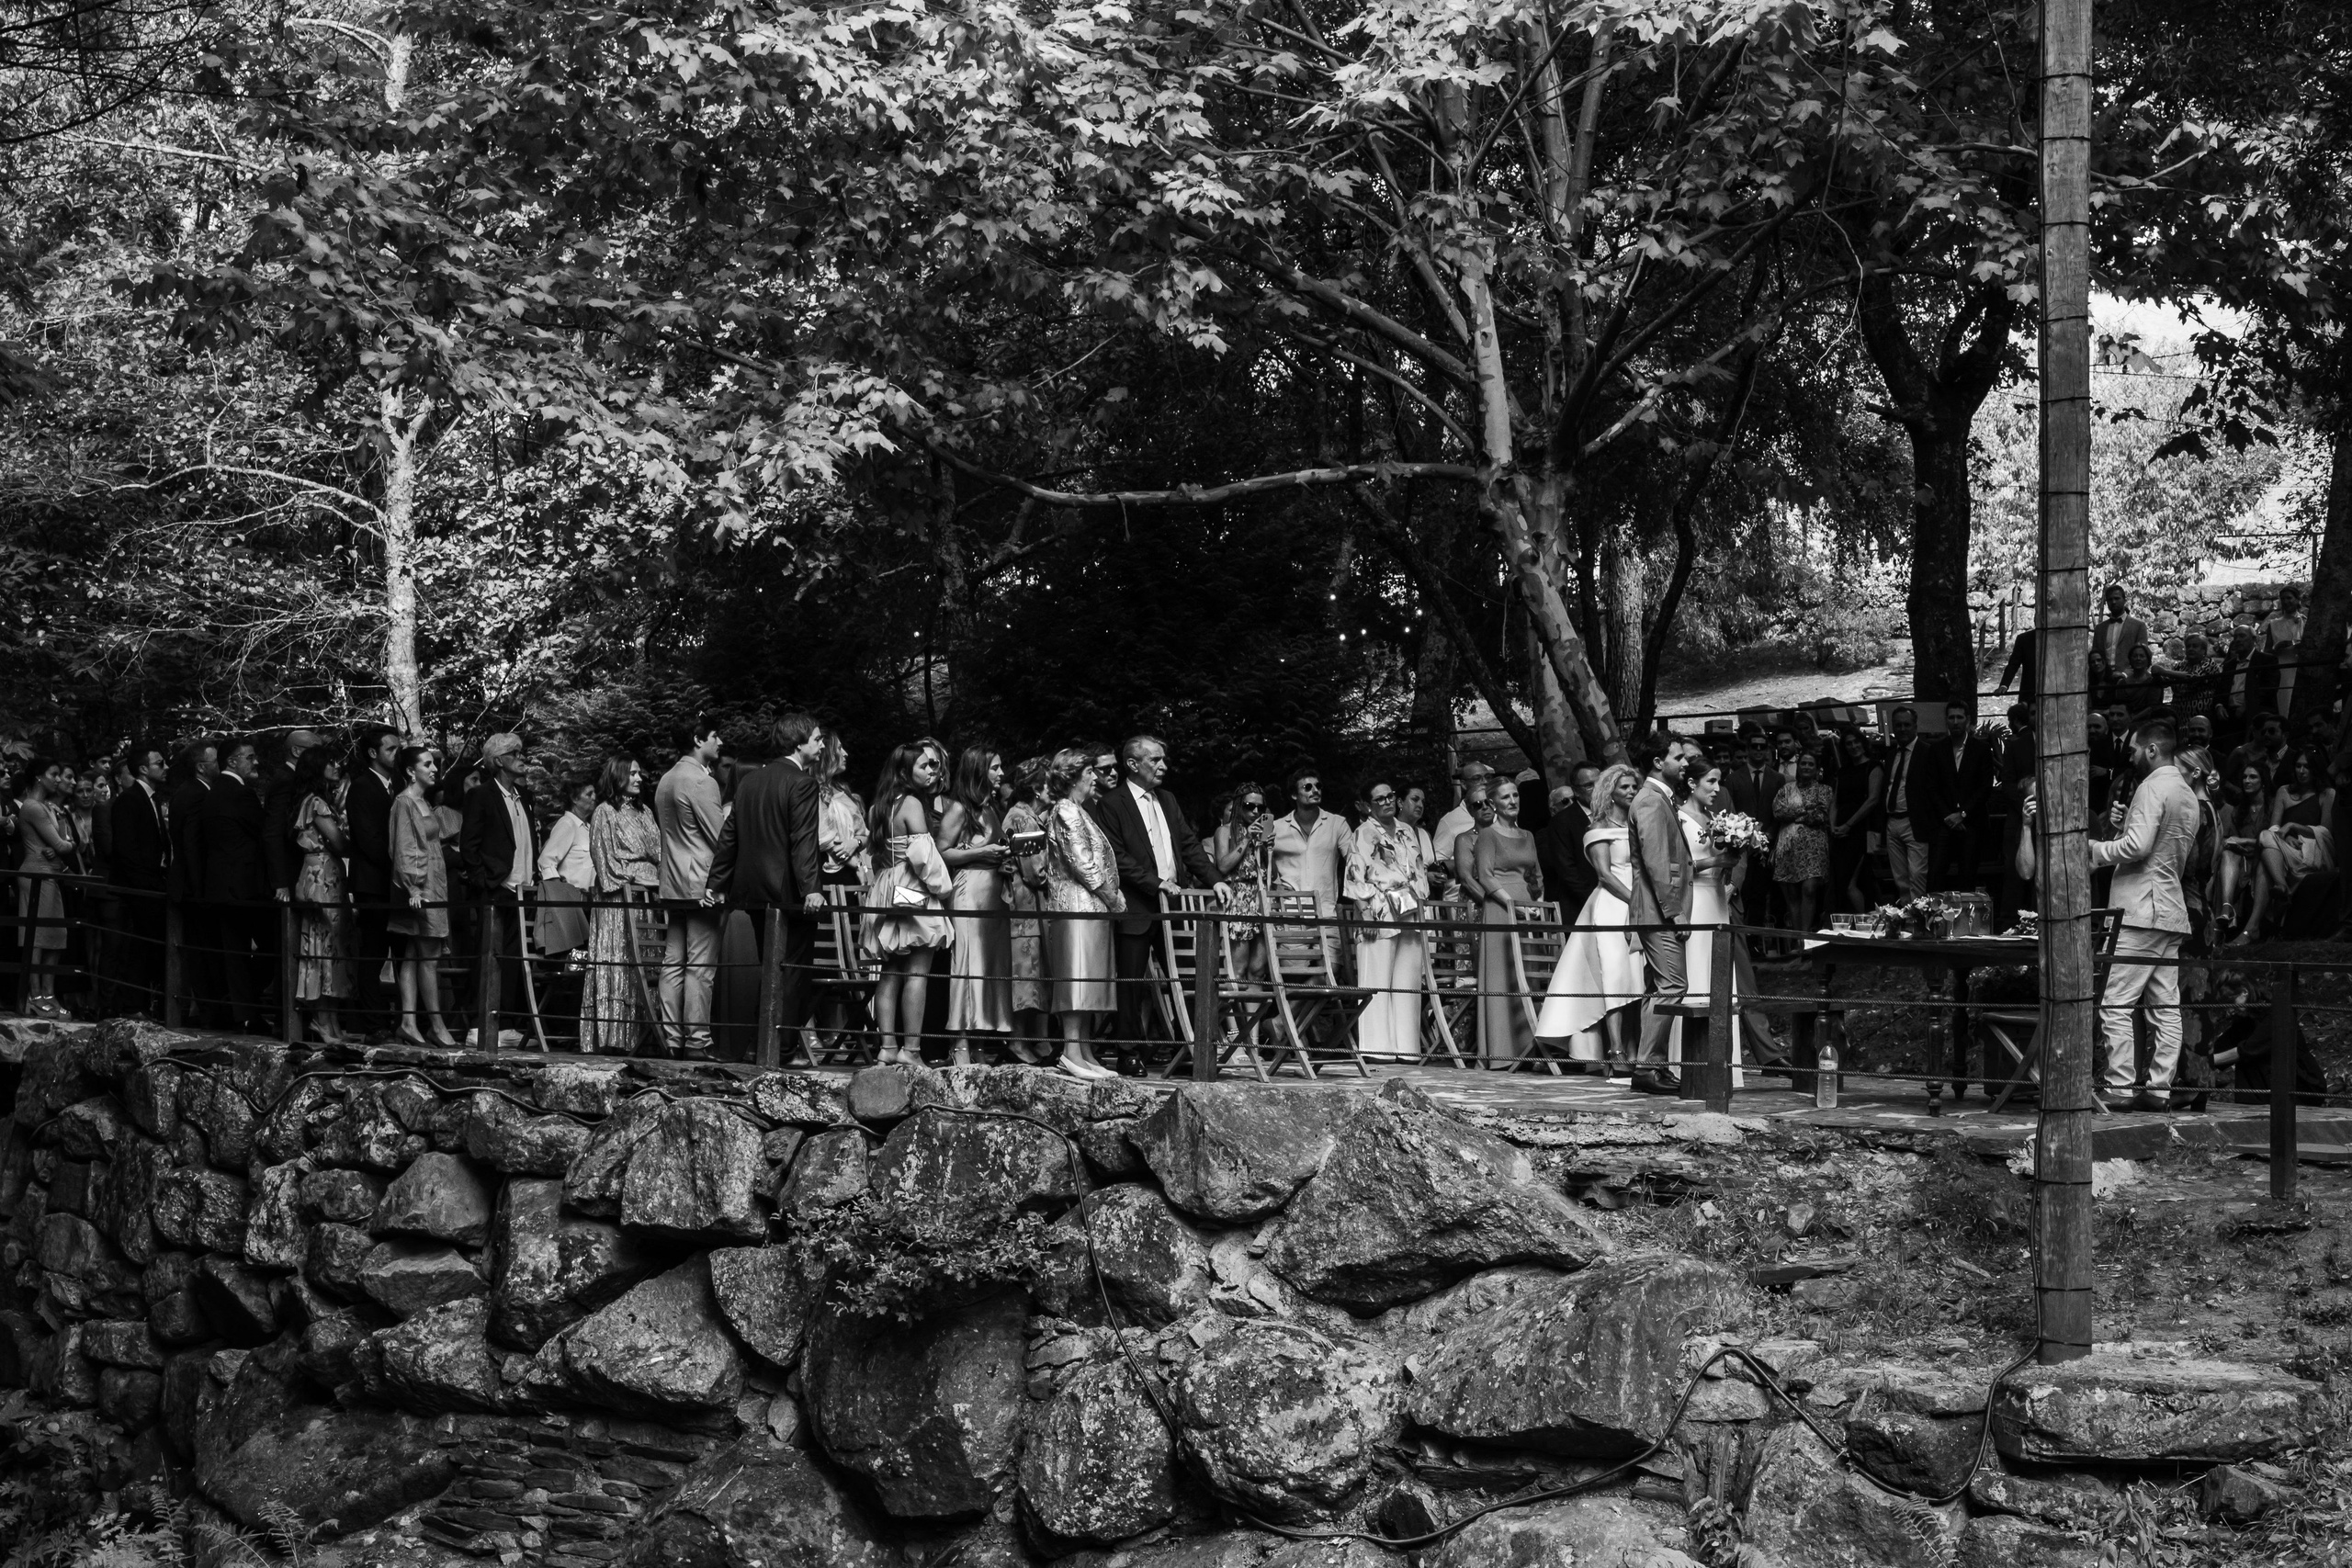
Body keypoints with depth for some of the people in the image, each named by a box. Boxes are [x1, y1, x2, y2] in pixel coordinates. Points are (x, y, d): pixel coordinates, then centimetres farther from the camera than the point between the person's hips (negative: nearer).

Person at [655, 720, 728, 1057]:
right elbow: (721, 837, -14)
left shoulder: (666, 780, 15)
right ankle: (697, 1040, -7)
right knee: (701, 966, -6)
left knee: (673, 963, 8)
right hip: (702, 883, -9)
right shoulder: (702, 781, -14)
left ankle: (671, 1038, 9)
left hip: (672, 886, 9)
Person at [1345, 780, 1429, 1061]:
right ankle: (1378, 1046, -10)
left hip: (1410, 914, 6)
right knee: (1377, 980, -8)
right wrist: (1372, 908, -14)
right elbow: (1355, 877, -6)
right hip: (1379, 916, -6)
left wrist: (1420, 897, 11)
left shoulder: (1407, 832, 19)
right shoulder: (1362, 835, 1)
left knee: (1408, 982, 2)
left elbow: (1420, 871, 24)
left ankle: (1405, 1046, 3)